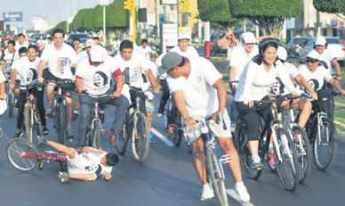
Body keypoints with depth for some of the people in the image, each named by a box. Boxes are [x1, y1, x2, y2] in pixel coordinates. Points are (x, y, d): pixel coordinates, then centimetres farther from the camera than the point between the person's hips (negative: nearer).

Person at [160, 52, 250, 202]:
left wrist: (221, 110, -47)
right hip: (193, 115, 3)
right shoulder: (172, 77, -16)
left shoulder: (203, 66, -26)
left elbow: (220, 87, -35)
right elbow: (178, 98, -26)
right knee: (198, 148, -9)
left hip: (213, 110, -2)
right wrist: (186, 118, -43)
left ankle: (239, 185, -3)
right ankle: (206, 187, 4)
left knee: (227, 144, -11)